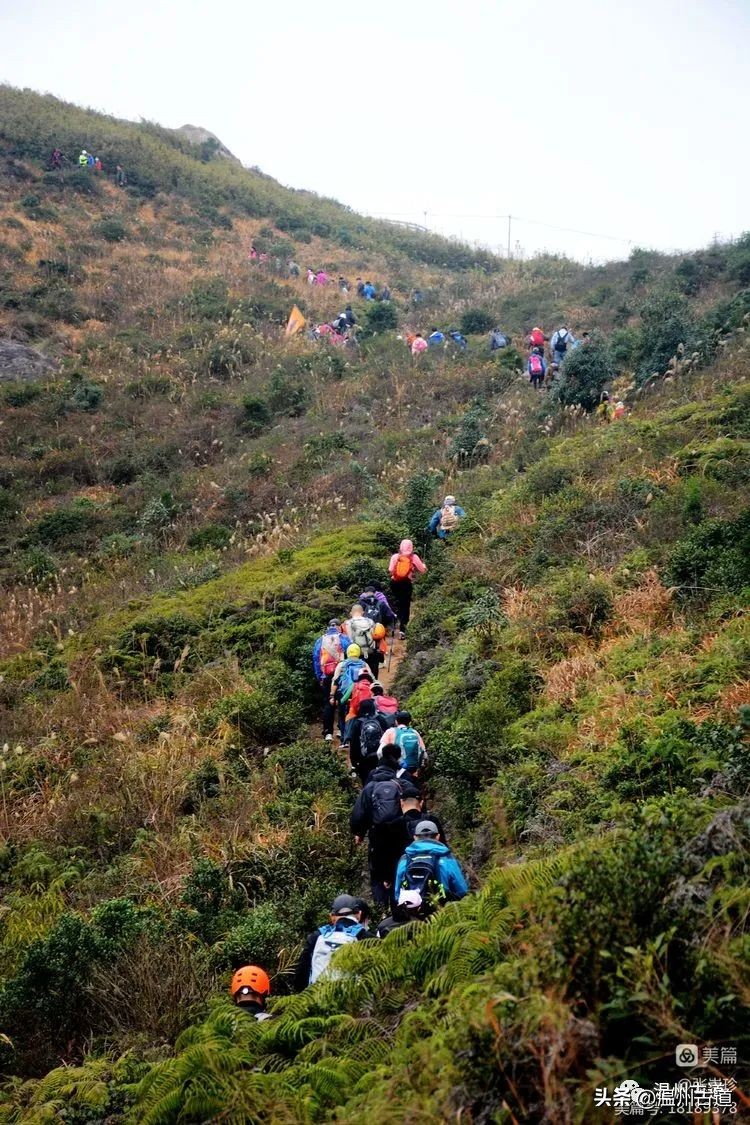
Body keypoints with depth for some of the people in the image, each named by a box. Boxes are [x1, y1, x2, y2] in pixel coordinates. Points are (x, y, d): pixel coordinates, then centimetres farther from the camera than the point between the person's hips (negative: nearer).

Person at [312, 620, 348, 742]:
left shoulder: (320, 641, 8)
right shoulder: (343, 639, 0)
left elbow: (315, 659, 7)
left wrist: (319, 677, 9)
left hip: (326, 677, 2)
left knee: (328, 704, 7)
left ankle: (328, 733, 2)